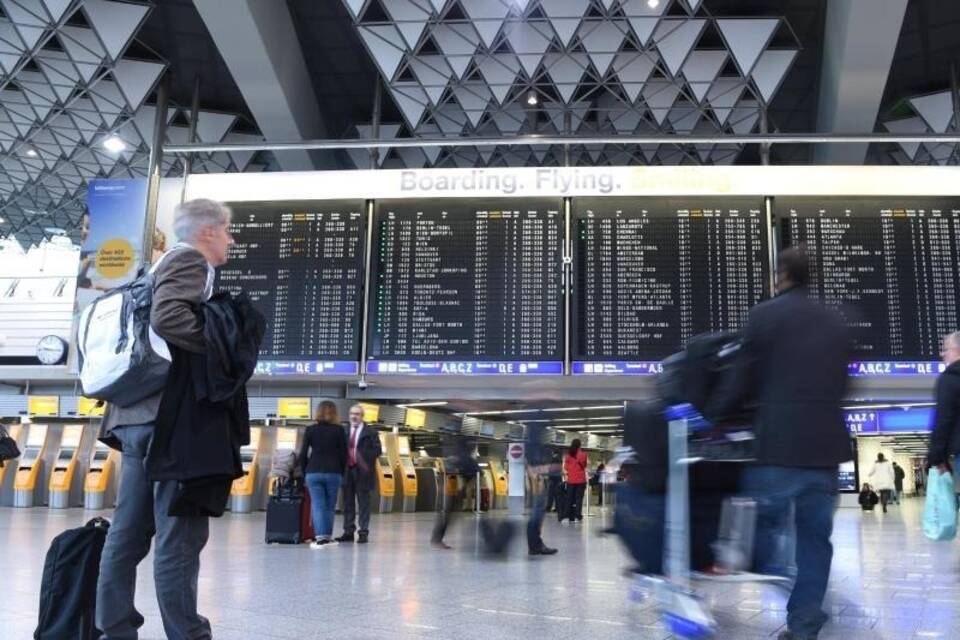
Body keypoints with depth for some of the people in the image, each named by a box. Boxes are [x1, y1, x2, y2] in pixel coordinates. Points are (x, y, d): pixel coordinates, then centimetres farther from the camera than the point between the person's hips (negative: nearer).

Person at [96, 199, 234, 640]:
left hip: (141, 412, 10)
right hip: (170, 413, -10)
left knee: (130, 530, 10)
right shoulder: (189, 261, -5)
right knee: (180, 533, -7)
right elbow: (168, 319, -22)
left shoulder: (171, 263, 25)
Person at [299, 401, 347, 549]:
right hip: (333, 473, 0)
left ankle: (321, 537, -9)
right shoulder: (339, 430, 0)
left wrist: (304, 473, 12)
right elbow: (344, 454, 0)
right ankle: (328, 536, 15)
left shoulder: (310, 430, 2)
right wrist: (342, 473, 10)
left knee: (317, 505, 1)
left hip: (313, 472, 0)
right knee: (330, 506, 11)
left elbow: (303, 454, 2)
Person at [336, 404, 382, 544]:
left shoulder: (370, 432, 1)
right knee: (348, 504, 9)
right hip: (347, 471, 4)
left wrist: (365, 458, -15)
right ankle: (348, 532, 17)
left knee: (363, 504, 0)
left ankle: (363, 533, 5)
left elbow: (377, 450, -3)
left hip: (362, 472, -3)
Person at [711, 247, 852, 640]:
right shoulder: (836, 323, 14)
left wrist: (713, 414, 14)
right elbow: (842, 386, 21)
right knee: (815, 537, 11)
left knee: (764, 523, 8)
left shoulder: (763, 315, -3)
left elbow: (743, 381, -2)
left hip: (780, 443, -5)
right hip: (827, 444, 5)